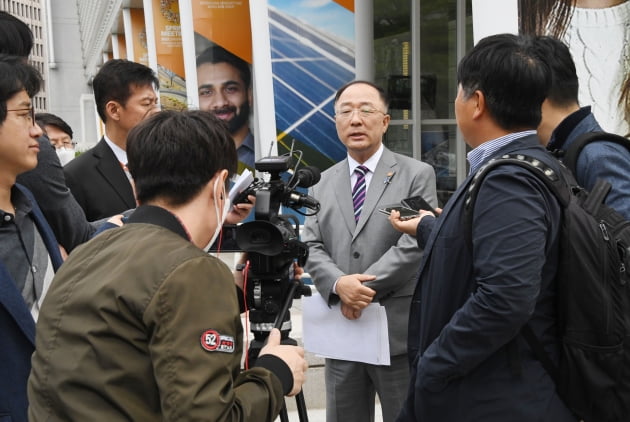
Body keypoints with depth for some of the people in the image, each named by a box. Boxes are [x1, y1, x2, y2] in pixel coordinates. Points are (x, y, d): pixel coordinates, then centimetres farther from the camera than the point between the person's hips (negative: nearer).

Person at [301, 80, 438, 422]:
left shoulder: (417, 175, -3)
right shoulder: (323, 183, 10)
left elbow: (415, 244, -12)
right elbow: (311, 247, 3)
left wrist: (366, 287, -16)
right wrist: (339, 284, -16)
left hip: (398, 330, -3)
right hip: (340, 330, 4)